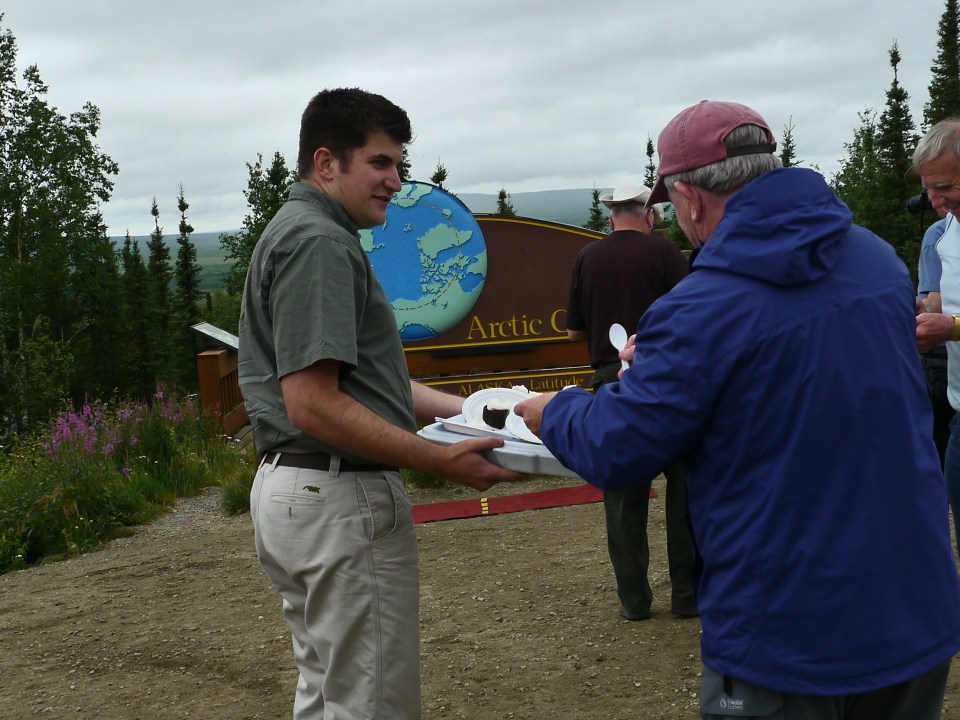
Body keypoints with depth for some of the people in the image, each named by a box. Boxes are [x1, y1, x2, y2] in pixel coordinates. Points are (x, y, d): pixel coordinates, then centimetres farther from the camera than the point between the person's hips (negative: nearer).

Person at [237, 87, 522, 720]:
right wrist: (442, 461, -22)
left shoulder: (298, 232, 17)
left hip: (292, 490, 11)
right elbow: (312, 404, -25)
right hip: (341, 500, -11)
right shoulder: (320, 242, -16)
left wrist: (456, 408, 13)